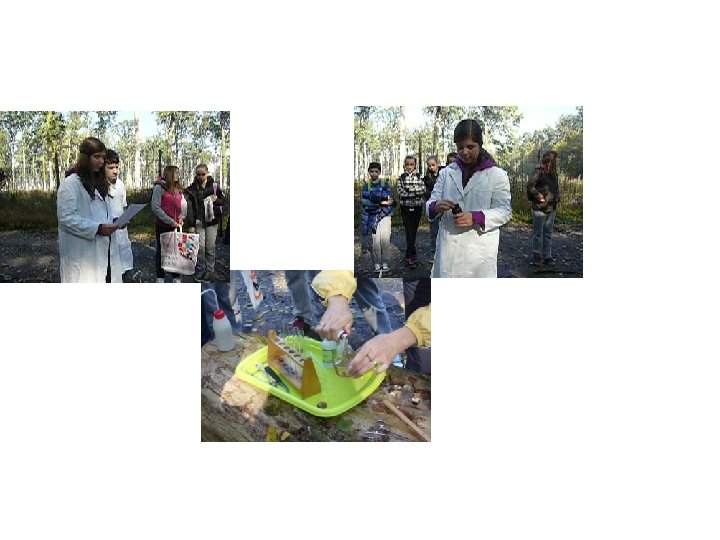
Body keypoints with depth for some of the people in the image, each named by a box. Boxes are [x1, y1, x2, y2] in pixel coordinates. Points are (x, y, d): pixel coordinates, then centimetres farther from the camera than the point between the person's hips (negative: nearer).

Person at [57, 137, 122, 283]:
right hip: (81, 254, -8)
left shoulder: (100, 182, 18)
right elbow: (66, 217, -17)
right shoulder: (70, 183, -9)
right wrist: (97, 229, -23)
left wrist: (114, 222, 5)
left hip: (104, 250, 8)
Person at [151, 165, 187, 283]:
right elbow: (155, 207, -15)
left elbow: (184, 204, 13)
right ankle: (160, 277, 17)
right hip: (163, 225, -5)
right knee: (161, 250, 7)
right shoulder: (160, 187, -9)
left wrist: (181, 217, -7)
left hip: (176, 225, 5)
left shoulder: (178, 189, 11)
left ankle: (176, 276, 17)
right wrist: (170, 221, -18)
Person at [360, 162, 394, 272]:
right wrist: (382, 202, -16)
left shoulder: (385, 184, 5)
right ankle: (377, 263, 6)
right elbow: (364, 201, -7)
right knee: (376, 240, -4)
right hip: (373, 216, 1)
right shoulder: (366, 185, 6)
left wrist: (371, 194, -17)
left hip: (385, 214, 0)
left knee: (385, 238, -9)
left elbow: (388, 197, -10)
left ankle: (385, 263, 2)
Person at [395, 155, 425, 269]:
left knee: (414, 231, 9)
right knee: (409, 231, -6)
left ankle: (409, 254, 22)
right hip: (406, 208, -2)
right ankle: (412, 255, -2)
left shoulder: (419, 176, 5)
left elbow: (423, 190, -6)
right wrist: (416, 191, -12)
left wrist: (409, 190, -17)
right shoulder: (401, 177, 1)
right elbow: (401, 193, -8)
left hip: (417, 207, 2)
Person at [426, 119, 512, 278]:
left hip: (479, 248, -3)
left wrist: (475, 217, -19)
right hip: (448, 246, 3)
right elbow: (431, 203, 9)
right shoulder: (446, 172, 10)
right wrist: (436, 207, -17)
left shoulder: (497, 175, 1)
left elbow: (504, 211, -2)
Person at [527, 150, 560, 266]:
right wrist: (539, 197, -18)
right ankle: (537, 256, 11)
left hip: (552, 208, 8)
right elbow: (530, 186, -21)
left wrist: (557, 197, 10)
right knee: (538, 233, 2)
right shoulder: (539, 171, -13)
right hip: (540, 208, -7)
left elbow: (557, 186, 26)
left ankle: (547, 256, 20)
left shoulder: (553, 172, 12)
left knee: (548, 233, 12)